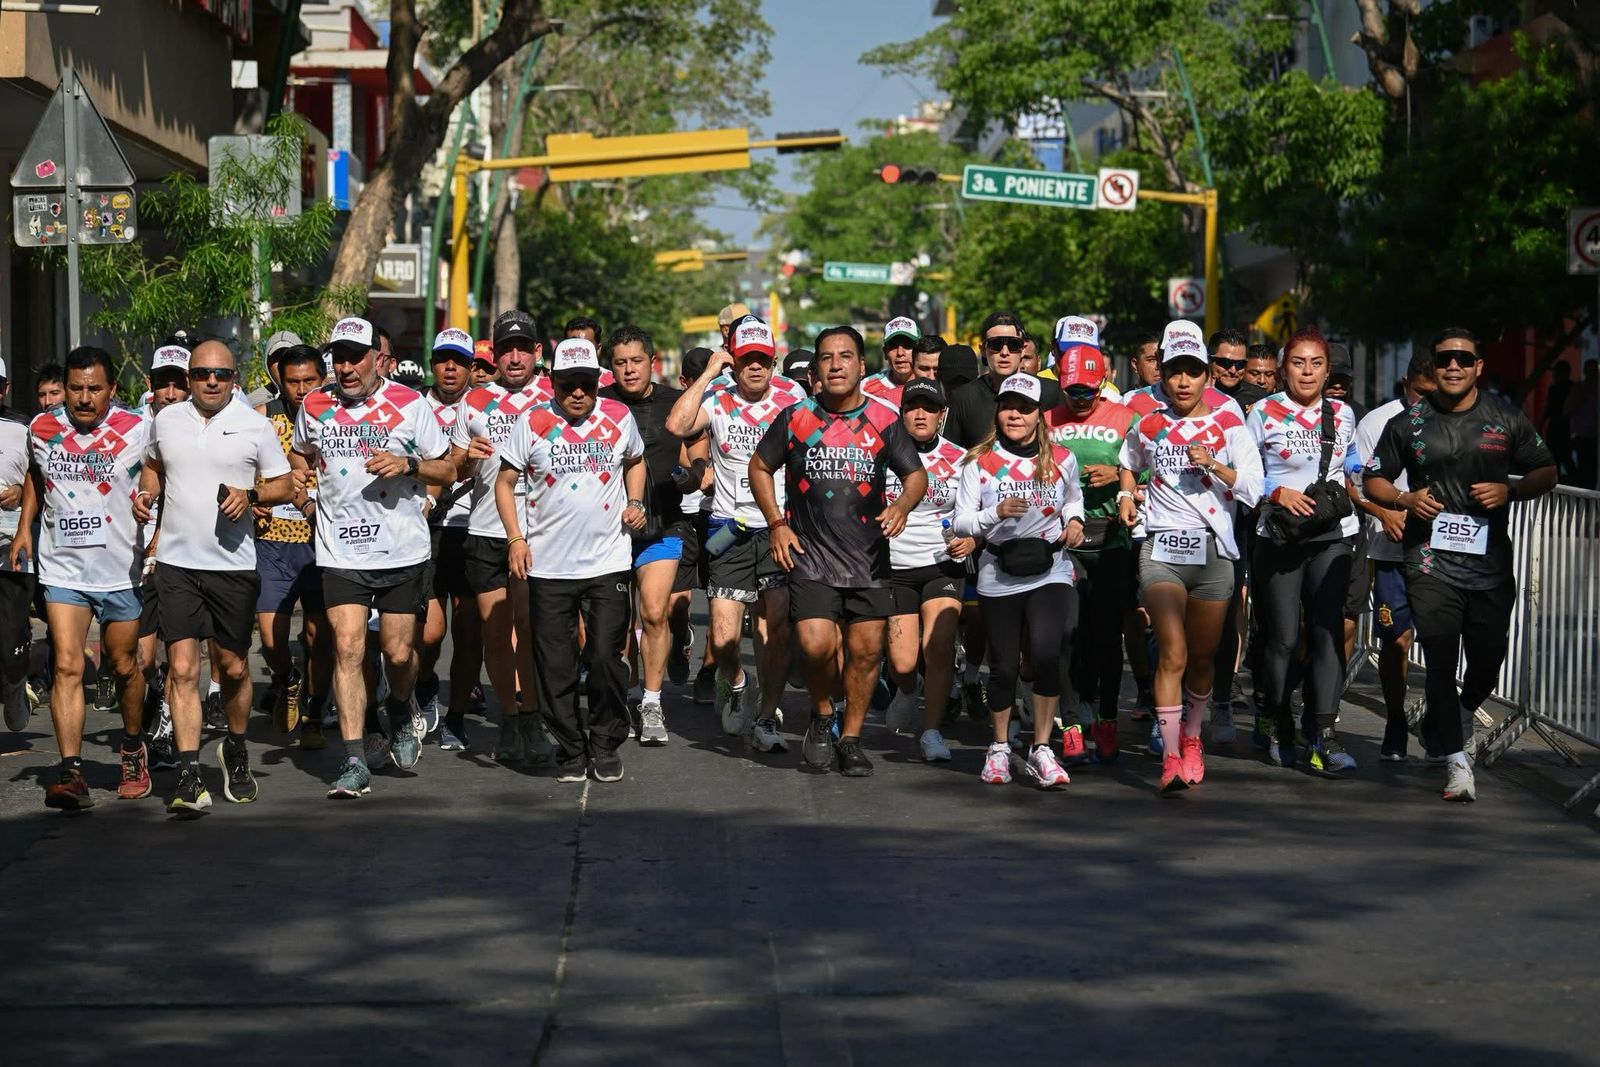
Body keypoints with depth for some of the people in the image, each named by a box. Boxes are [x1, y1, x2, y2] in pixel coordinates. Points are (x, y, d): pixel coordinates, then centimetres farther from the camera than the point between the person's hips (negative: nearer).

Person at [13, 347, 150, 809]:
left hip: (121, 569, -1)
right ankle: (71, 771, -16)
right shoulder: (41, 428, 3)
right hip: (62, 568, 1)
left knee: (124, 667, 12)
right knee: (67, 666, -11)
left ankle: (133, 750, 36)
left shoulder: (137, 430, -6)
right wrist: (23, 526, 16)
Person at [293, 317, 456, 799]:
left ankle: (401, 715, 39)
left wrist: (408, 464, -15)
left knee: (399, 654, 4)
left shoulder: (409, 404, -2)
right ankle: (354, 763, -11)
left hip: (403, 551, -1)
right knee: (347, 648, -11)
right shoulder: (314, 407, 5)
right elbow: (302, 458, 26)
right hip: (340, 553, 1)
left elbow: (447, 471, 3)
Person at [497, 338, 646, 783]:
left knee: (606, 657, -4)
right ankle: (569, 749, 16)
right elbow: (505, 482, 5)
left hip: (608, 562, 0)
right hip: (548, 565, 0)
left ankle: (606, 744, 13)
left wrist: (635, 503, 7)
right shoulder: (532, 424, -1)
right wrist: (515, 538, -5)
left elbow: (635, 461, 23)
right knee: (555, 665, 2)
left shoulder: (619, 417, 4)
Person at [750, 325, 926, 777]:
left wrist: (901, 505, -13)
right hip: (810, 556, -1)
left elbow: (916, 473, 9)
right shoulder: (795, 418, 1)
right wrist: (777, 524, 4)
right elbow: (759, 468, 13)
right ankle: (822, 714, 14)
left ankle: (851, 737, 19)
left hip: (869, 557, 1)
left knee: (866, 651, 2)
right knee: (816, 646, -15)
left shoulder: (883, 420, 2)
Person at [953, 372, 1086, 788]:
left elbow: (1073, 497, 27)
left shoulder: (1061, 460, 6)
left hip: (1050, 572, 0)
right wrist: (996, 513, -18)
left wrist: (1074, 520, 6)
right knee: (1004, 665, 5)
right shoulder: (979, 462, 1)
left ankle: (1041, 750, -10)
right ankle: (999, 748, 25)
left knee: (1047, 654, -19)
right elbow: (961, 523, -1)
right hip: (999, 577, 0)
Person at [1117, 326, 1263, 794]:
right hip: (1162, 549, 0)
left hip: (1214, 550, 1)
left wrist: (1214, 465, -16)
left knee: (1201, 657, 9)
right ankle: (1170, 757, -17)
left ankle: (1191, 737, 32)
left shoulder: (1228, 425, 4)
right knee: (1173, 653, -15)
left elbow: (1252, 491, -4)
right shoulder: (1147, 426, 9)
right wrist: (1126, 495, 15)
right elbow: (1128, 463, 32)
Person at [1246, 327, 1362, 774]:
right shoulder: (1264, 414, 0)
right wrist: (1279, 493, -11)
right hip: (1279, 537, -2)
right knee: (1282, 637, -1)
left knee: (1327, 631, -9)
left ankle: (1324, 734, -13)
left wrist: (1346, 492, 11)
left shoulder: (1342, 414, 11)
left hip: (1333, 537, 2)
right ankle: (1280, 728, 17)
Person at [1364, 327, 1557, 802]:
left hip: (1492, 563, 2)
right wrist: (1404, 499, -8)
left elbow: (1546, 473, 11)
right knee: (1441, 662, -8)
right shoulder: (1408, 424, 5)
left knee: (1488, 659, 9)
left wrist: (1510, 490, -8)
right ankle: (1456, 760, -3)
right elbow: (1374, 481, 13)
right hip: (1431, 562, -1)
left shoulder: (1507, 420, 6)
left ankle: (1451, 721, 40)